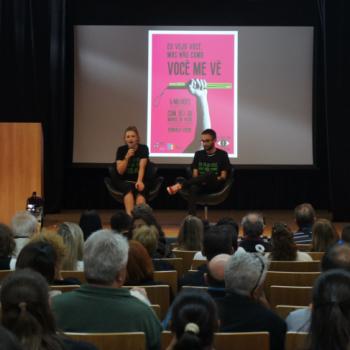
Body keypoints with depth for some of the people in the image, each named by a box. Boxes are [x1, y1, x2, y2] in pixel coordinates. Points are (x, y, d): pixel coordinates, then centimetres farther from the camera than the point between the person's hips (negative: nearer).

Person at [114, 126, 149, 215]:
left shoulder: (143, 148, -6)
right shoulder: (121, 150, -4)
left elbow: (142, 167, -16)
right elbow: (120, 171, -8)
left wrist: (139, 181, -33)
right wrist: (127, 157, -21)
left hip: (138, 180, 0)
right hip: (123, 181, 0)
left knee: (140, 189, -33)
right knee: (129, 187, -34)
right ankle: (130, 216, -48)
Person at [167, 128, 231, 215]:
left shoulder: (222, 154, 7)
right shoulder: (198, 154, 16)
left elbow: (223, 177, 2)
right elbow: (195, 175, 10)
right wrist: (200, 180, -12)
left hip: (215, 186, -2)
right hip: (200, 185, 3)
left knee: (210, 174, -38)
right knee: (193, 188, -36)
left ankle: (179, 185, -51)